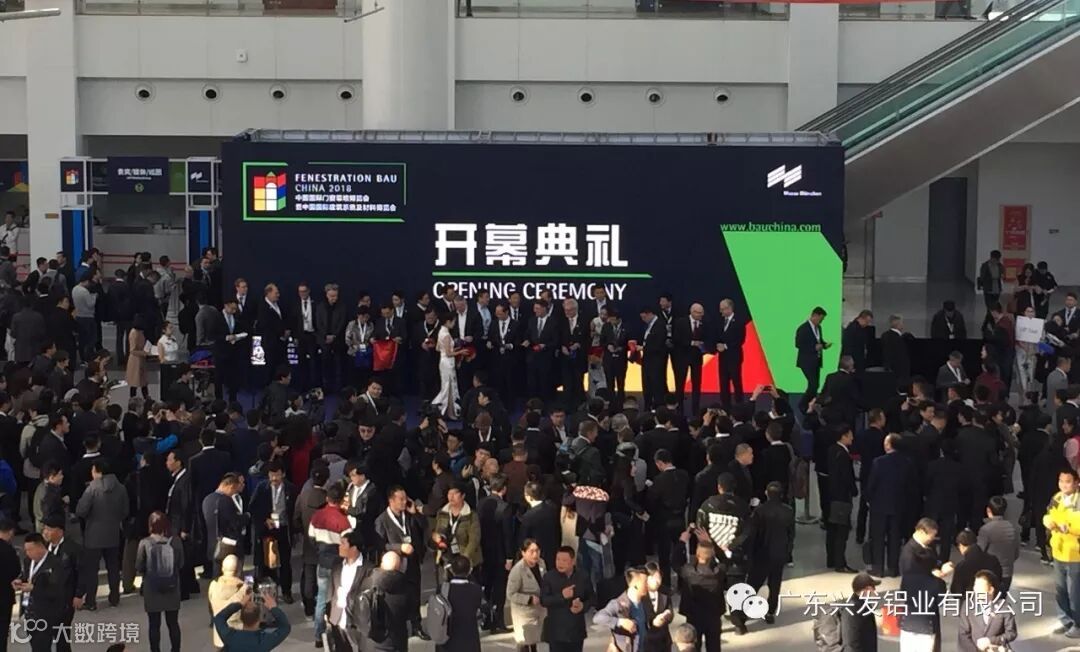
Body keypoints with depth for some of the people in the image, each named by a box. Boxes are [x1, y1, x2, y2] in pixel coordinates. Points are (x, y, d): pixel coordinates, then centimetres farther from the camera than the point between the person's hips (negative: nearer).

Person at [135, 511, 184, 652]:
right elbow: (181, 564, 1)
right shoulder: (175, 541, -10)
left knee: (154, 625, 10)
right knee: (173, 623, 15)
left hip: (152, 590, -2)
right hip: (172, 589, 2)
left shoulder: (145, 543, -14)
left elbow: (138, 568, -6)